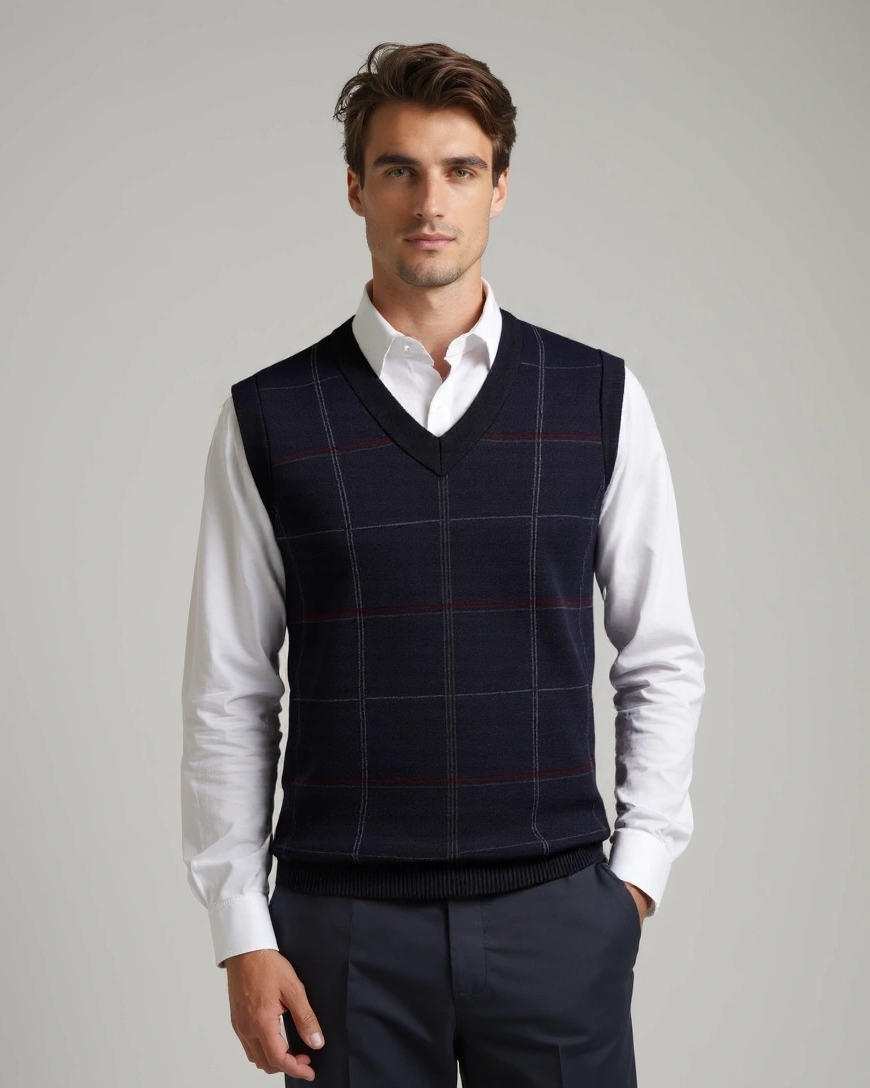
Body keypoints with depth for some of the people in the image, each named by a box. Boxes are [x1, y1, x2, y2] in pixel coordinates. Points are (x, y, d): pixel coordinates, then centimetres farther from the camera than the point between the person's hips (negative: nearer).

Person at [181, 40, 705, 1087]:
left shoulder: (599, 399, 3)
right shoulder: (269, 418, 1)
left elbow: (663, 659, 8)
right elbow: (228, 696, 2)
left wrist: (636, 873, 2)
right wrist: (242, 936, -1)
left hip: (556, 916, 1)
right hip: (343, 923, 0)